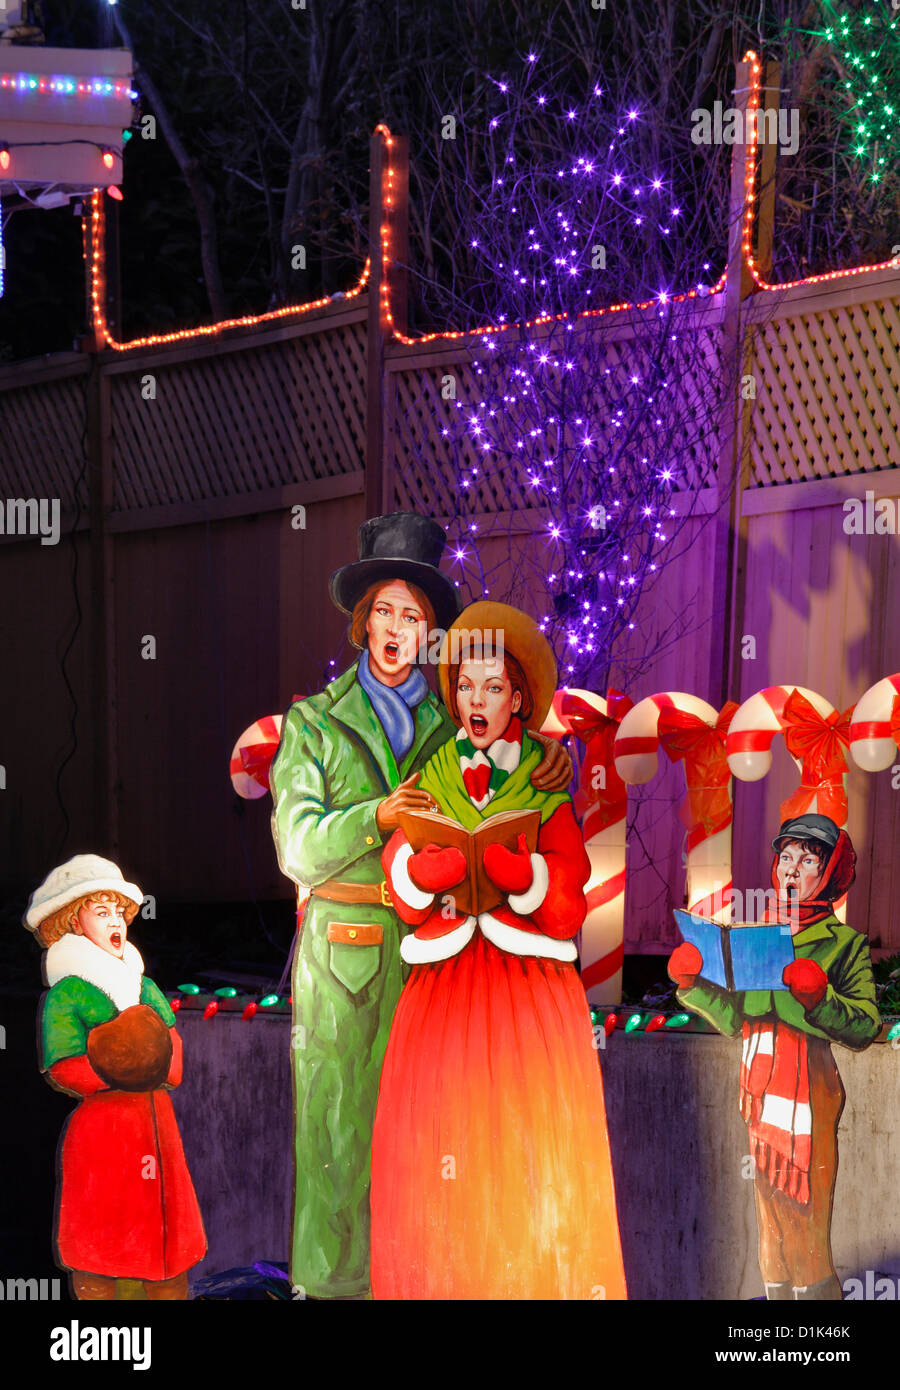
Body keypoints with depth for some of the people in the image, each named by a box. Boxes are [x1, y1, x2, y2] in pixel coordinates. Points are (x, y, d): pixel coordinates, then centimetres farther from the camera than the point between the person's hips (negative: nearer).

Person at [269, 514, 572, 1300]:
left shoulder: (456, 719, 11)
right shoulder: (315, 722, 7)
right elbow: (298, 844, -2)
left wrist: (554, 759, -11)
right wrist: (377, 817, -19)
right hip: (346, 945, -1)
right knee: (340, 1110, -2)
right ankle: (336, 1274, 6)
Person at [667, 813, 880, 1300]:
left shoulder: (844, 943, 0)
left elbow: (865, 1028, -10)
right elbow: (734, 1021, 17)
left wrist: (818, 999, -24)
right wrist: (692, 983, 4)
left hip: (808, 1098, -6)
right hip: (759, 1098, 6)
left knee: (805, 1233, -9)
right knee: (771, 1229, 10)